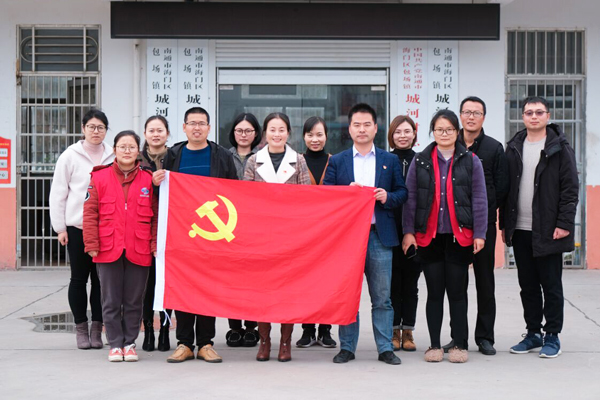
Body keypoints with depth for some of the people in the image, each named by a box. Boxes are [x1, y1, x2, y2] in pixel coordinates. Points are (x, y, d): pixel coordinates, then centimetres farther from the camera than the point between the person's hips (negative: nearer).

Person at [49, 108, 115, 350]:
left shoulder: (112, 157, 5)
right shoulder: (70, 156, 0)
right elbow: (58, 193, 1)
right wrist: (60, 227, -2)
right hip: (77, 227, -1)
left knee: (101, 278, 4)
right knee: (79, 278, 5)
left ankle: (97, 329, 14)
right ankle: (81, 328, 16)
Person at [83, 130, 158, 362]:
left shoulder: (149, 179, 4)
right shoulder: (100, 177, 2)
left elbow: (157, 215, 6)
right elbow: (90, 213, 1)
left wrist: (155, 244, -2)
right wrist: (91, 244, -5)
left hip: (139, 252, 0)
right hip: (108, 250, 0)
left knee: (134, 301, 7)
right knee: (111, 301, 6)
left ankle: (130, 343, 19)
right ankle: (115, 344, 16)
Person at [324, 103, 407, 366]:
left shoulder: (390, 161, 11)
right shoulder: (336, 161, 9)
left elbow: (402, 193, 9)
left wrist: (388, 197, -10)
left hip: (380, 236, 0)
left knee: (382, 297, 2)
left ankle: (385, 348, 9)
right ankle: (347, 347, 13)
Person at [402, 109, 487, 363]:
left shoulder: (470, 161, 5)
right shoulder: (420, 162, 7)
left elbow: (479, 199, 4)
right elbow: (410, 198, 6)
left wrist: (479, 233, -2)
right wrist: (408, 231, -1)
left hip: (460, 236, -1)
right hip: (429, 237, 1)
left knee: (457, 292, 3)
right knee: (434, 292, 5)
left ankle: (459, 345, 12)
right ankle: (434, 345, 12)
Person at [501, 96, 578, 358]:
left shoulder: (559, 148, -2)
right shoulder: (514, 148, 11)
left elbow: (571, 188, -6)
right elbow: (505, 188, 13)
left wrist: (564, 223, -13)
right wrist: (504, 224, 8)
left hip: (548, 231, -4)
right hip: (519, 230, 4)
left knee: (551, 286, 3)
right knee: (528, 286, 11)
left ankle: (552, 336, 12)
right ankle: (533, 333, 21)